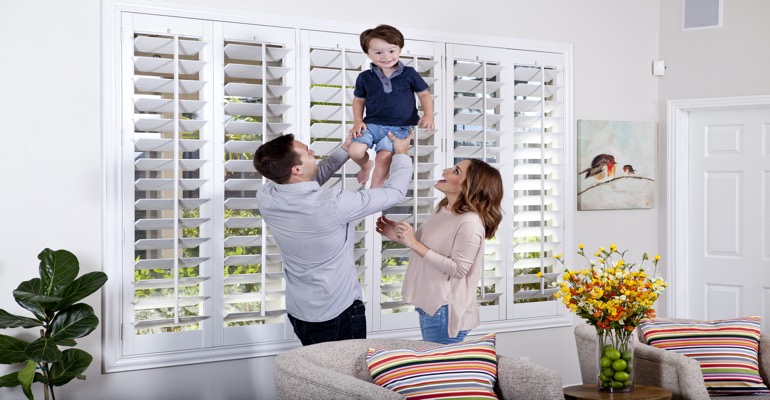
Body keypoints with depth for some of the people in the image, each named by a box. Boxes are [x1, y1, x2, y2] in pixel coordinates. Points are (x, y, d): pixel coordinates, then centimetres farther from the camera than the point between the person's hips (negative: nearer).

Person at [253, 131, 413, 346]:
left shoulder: (266, 198, -12)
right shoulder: (331, 203, -30)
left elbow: (310, 180, 10)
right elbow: (394, 193, -16)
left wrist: (345, 150, 11)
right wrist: (402, 155, 1)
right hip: (338, 313, -6)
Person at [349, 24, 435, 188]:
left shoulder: (409, 74, -3)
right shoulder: (365, 77, 1)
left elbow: (424, 94, 7)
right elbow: (359, 100, 15)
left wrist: (428, 115, -8)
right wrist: (358, 121, 0)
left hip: (399, 128, -2)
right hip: (372, 124, 2)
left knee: (383, 157, -22)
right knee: (355, 151, -16)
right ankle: (366, 165, 21)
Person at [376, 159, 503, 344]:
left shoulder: (470, 222, -21)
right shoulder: (442, 210, 6)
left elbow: (458, 269, -23)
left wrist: (414, 244, -23)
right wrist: (399, 236, 0)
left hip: (445, 311, -9)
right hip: (428, 304, 9)